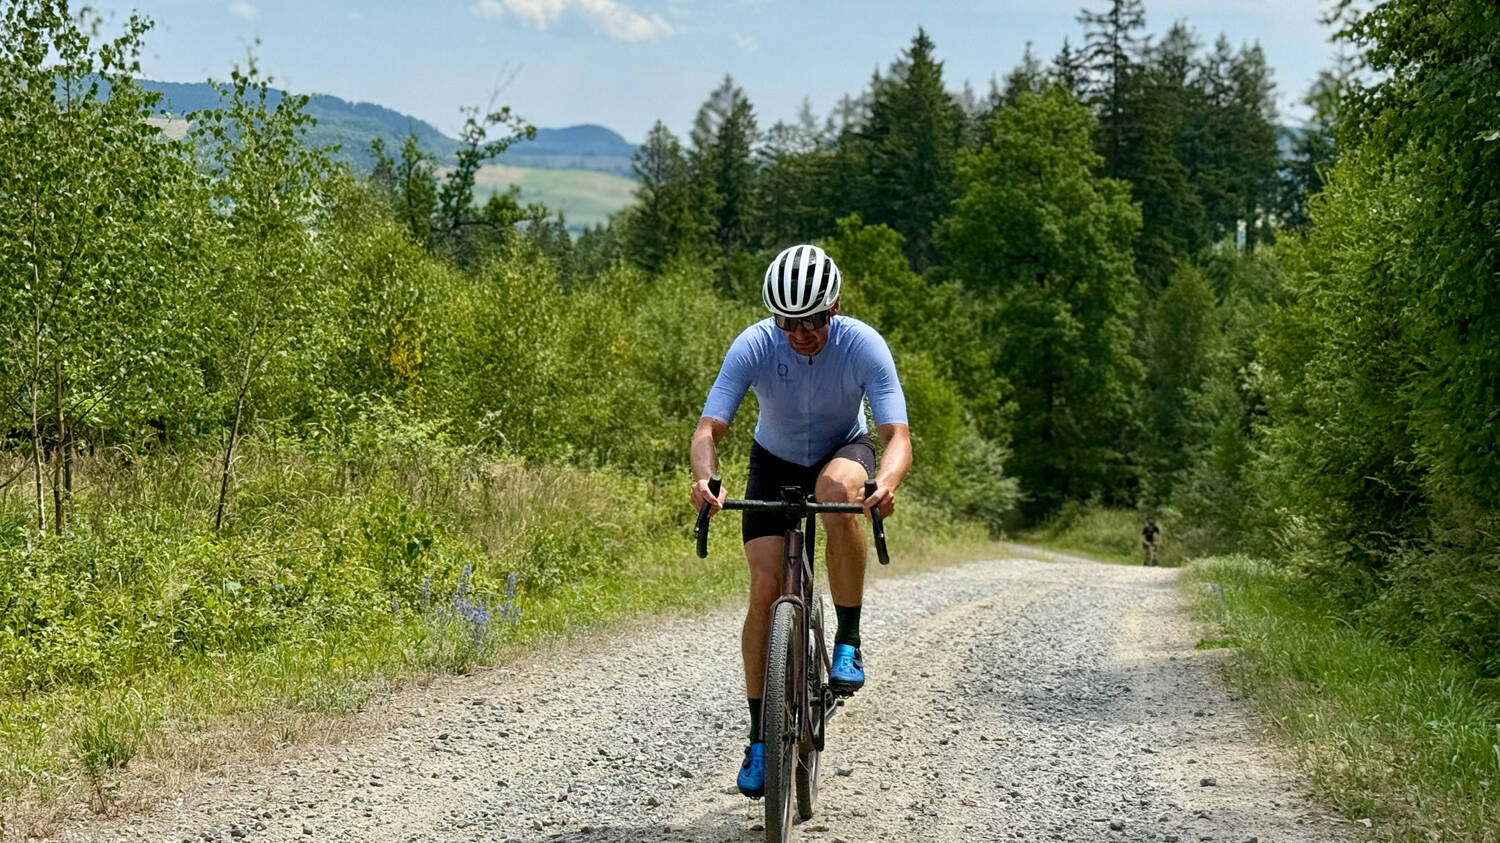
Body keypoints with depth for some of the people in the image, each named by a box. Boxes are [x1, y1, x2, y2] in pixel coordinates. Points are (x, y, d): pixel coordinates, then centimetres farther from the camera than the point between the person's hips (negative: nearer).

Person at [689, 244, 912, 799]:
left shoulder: (863, 345, -27)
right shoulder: (753, 346, -25)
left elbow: (897, 435, -33)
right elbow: (709, 428, -30)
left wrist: (887, 481, -55)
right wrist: (705, 478, -51)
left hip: (844, 452, -1)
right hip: (775, 462, 1)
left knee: (837, 490, -39)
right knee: (765, 589, -14)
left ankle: (849, 642, -23)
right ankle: (760, 738, -1)